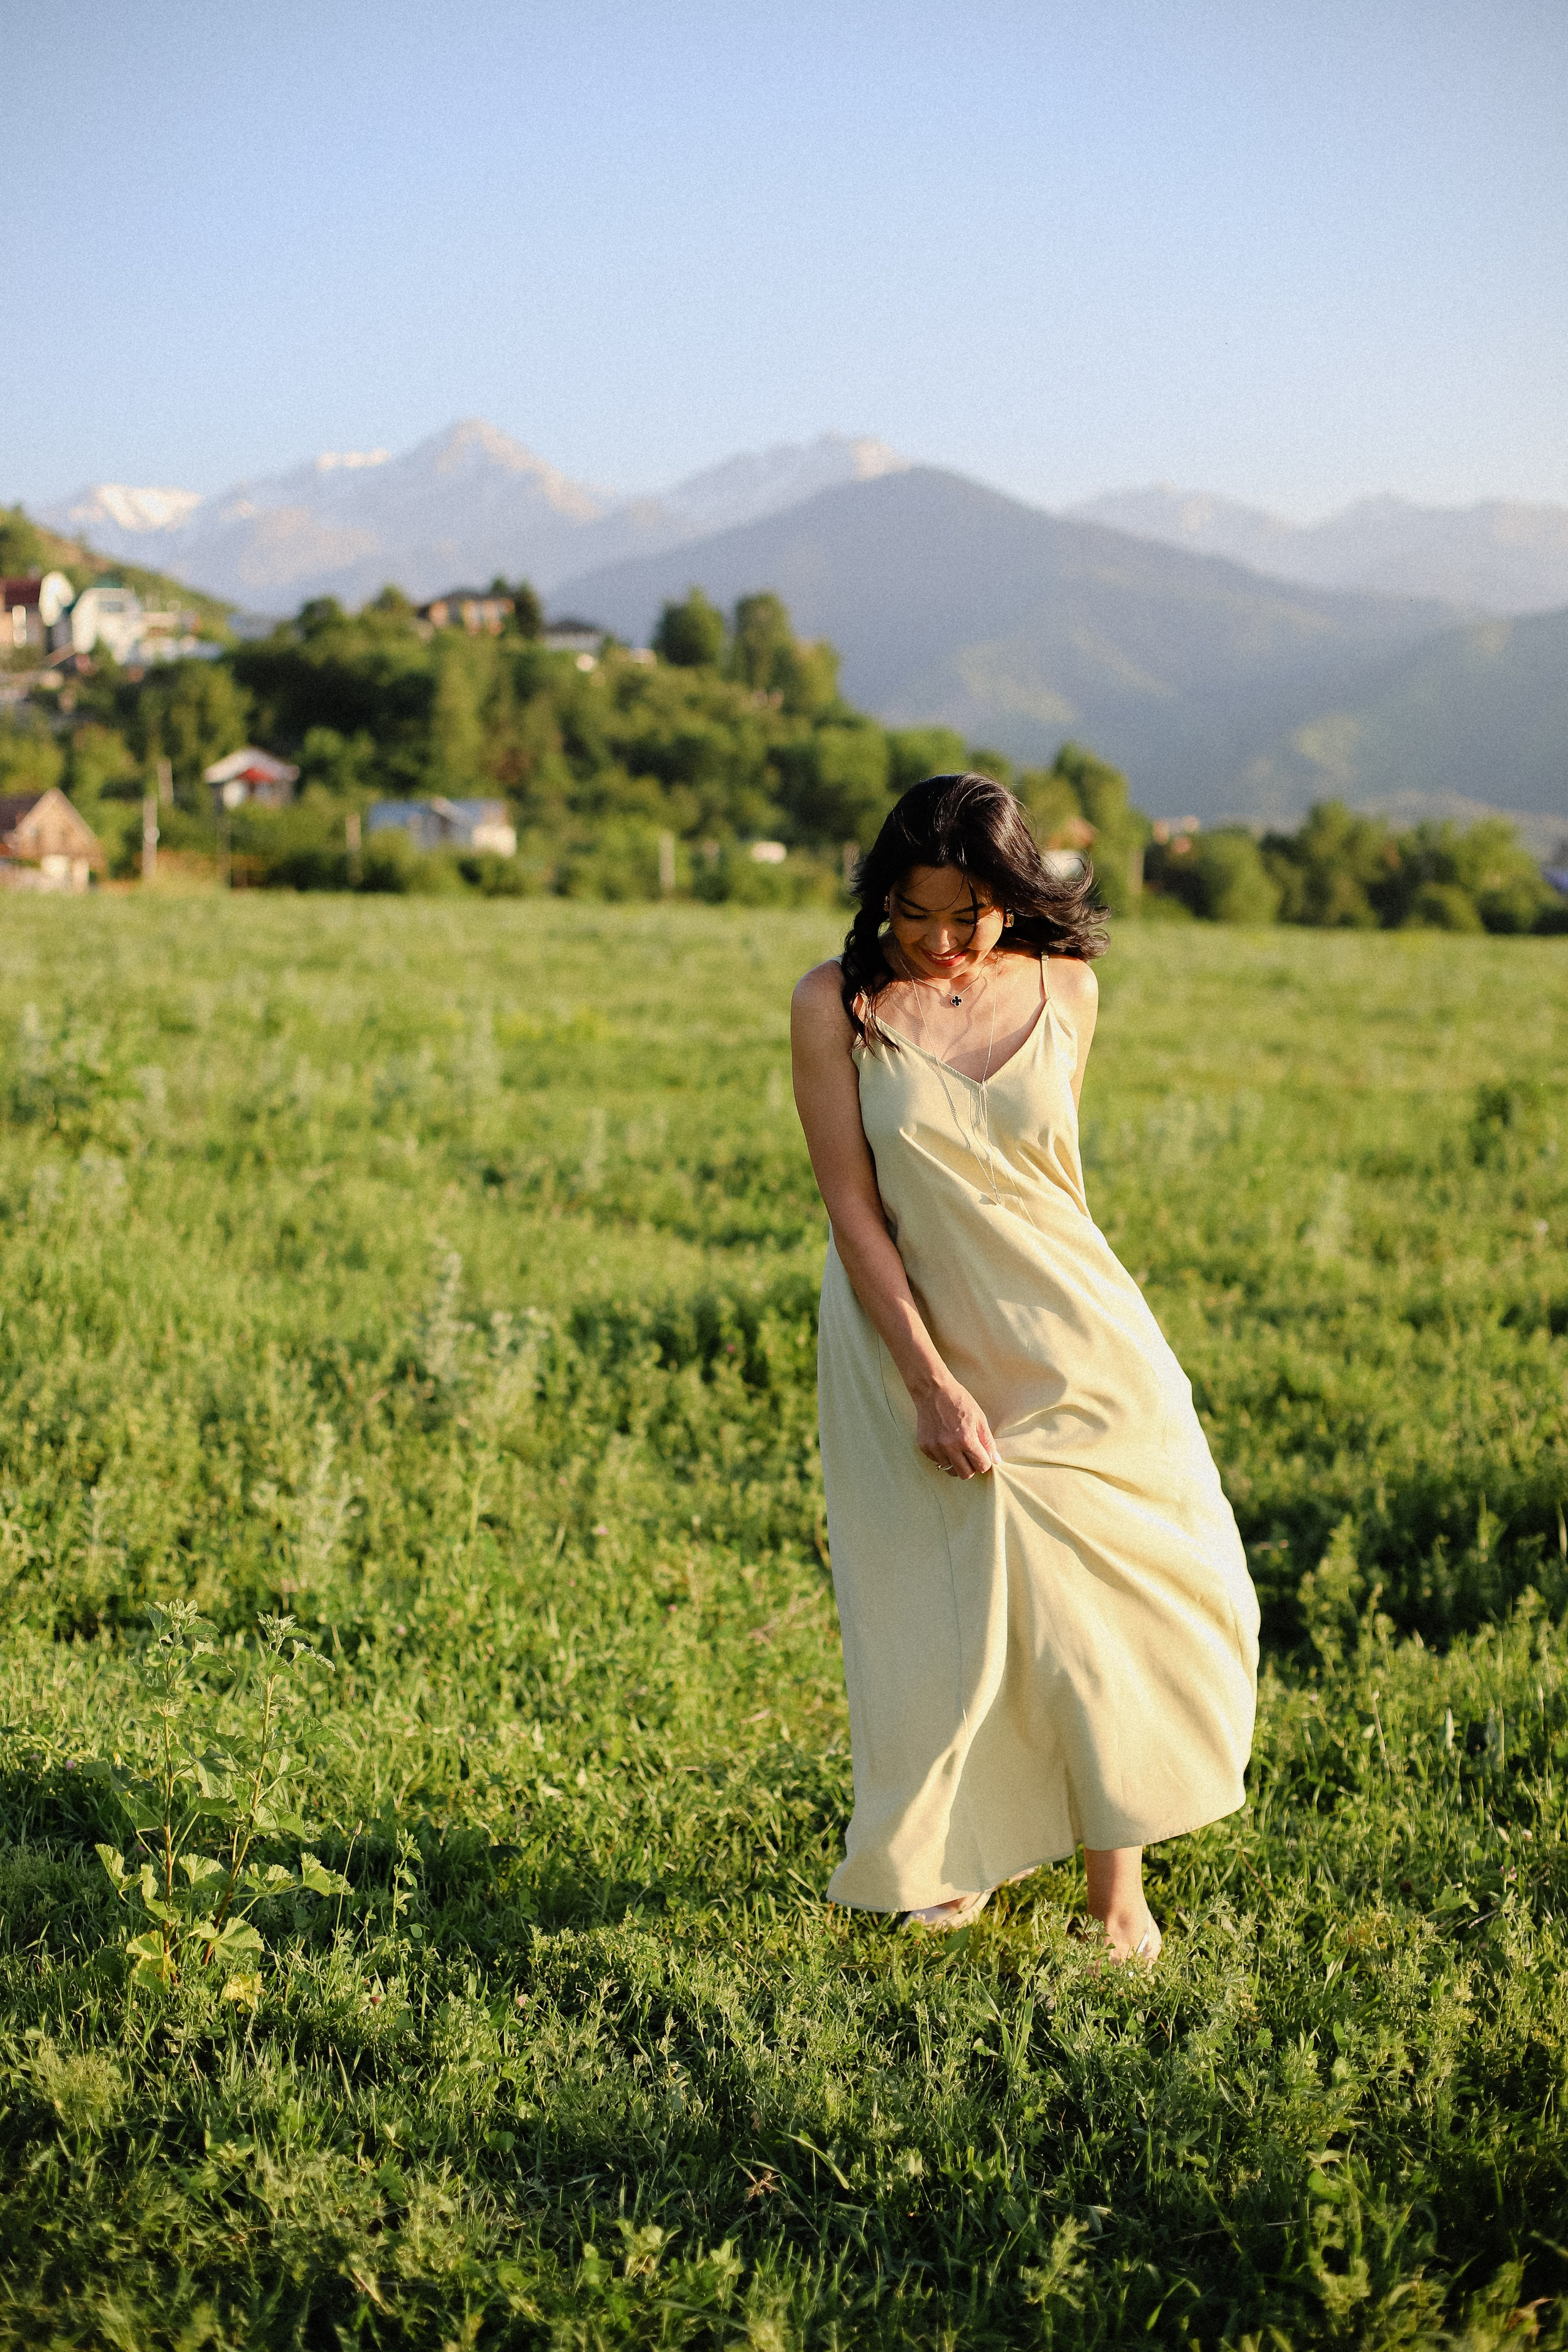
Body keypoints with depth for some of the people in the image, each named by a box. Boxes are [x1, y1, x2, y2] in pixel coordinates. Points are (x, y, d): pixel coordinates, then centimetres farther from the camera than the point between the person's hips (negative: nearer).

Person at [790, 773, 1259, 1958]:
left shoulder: (1064, 991, -1)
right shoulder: (839, 1005, -9)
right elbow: (852, 1209, -11)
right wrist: (933, 1383, -16)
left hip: (1068, 1332, 2)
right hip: (907, 1335, -2)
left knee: (1119, 1593, 0)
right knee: (941, 1605, 4)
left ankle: (1117, 1886, 14)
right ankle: (943, 1859, 27)